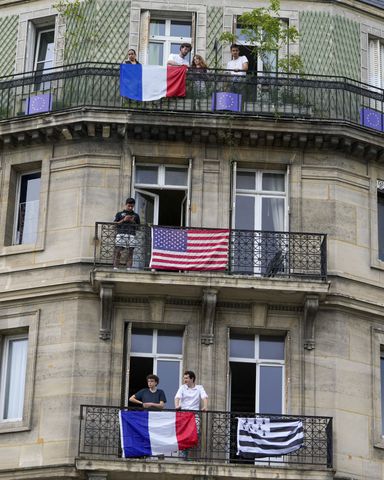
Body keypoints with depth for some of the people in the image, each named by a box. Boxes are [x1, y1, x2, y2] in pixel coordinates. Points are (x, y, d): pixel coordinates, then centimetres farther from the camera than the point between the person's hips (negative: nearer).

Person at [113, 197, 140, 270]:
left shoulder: (136, 216, 21)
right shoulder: (119, 214, 16)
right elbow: (115, 224, 8)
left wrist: (133, 222, 2)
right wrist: (123, 220, -4)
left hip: (131, 235, 2)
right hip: (121, 233, -2)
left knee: (130, 252, -6)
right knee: (118, 251, -10)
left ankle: (129, 268, -8)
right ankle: (115, 267, -12)